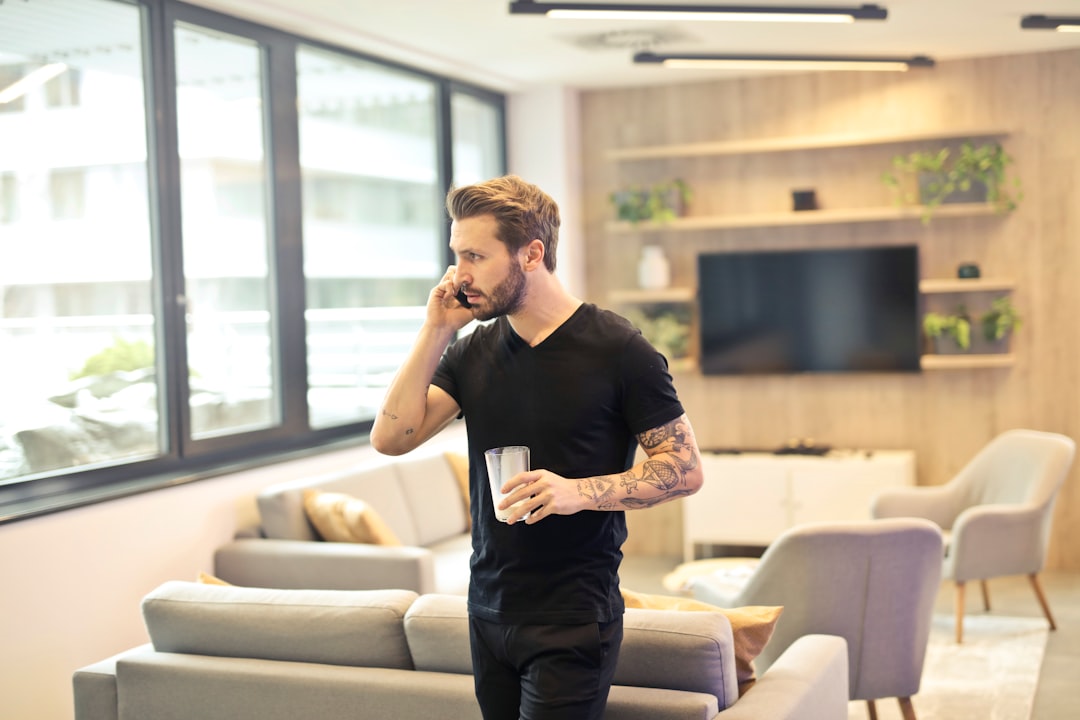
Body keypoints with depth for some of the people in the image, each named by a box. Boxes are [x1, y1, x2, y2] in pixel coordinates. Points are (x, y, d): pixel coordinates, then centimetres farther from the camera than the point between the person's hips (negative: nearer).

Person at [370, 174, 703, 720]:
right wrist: (435, 331, -6)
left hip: (572, 622, -5)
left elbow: (684, 469, -8)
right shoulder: (472, 351, 6)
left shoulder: (616, 349, -10)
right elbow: (391, 438, -2)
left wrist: (579, 491, -22)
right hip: (487, 610, 5)